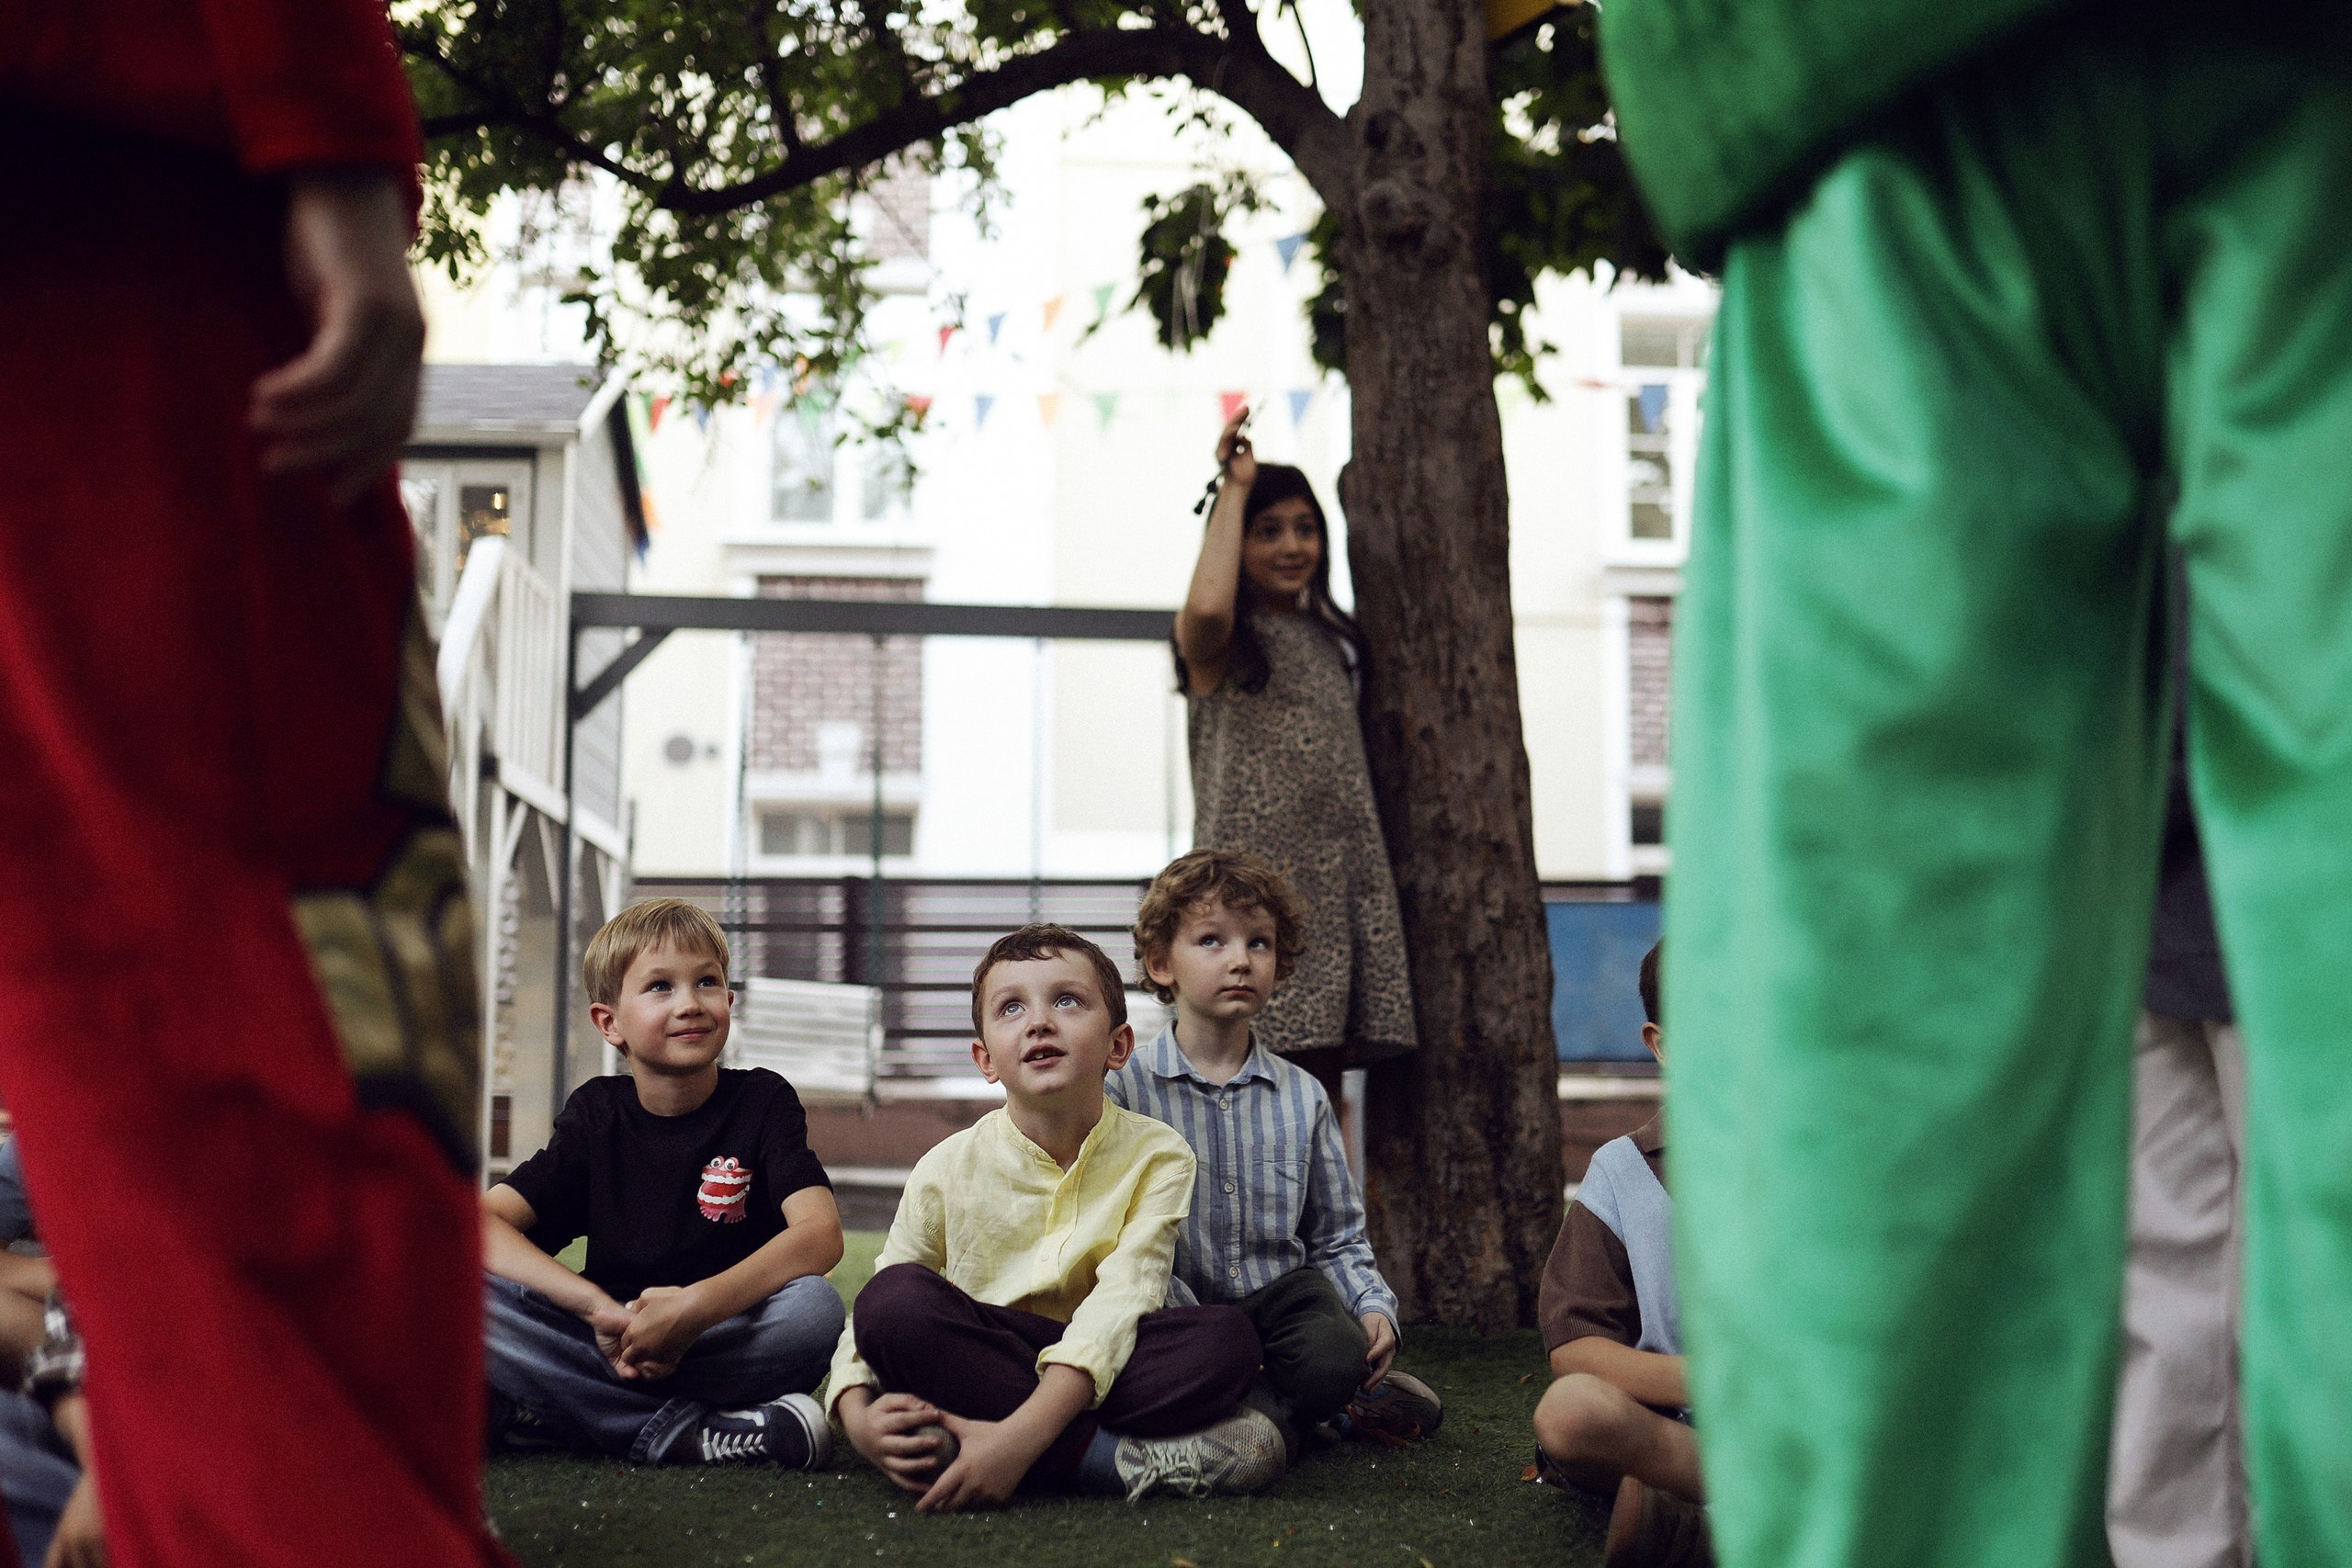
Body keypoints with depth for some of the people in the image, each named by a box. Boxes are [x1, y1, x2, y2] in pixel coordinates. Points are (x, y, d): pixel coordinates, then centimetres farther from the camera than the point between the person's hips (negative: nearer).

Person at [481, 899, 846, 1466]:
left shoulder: (763, 1101, 2)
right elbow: (481, 1223, -7)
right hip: (610, 1346, 2)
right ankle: (682, 1433, -29)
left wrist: (695, 1306, -32)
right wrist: (599, 1309, -24)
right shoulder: (596, 1114, 6)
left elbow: (820, 1233, -16)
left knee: (816, 1306, -33)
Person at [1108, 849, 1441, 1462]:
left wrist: (1374, 1308, -4)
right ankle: (1300, 1410, -8)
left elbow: (1338, 1239, 15)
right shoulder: (1125, 1088, -1)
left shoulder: (1302, 1097, 11)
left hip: (1283, 1294, 2)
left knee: (1337, 1354, -32)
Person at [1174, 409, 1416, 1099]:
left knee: (1321, 1087, 5)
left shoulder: (1326, 639, 20)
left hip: (1336, 885, 6)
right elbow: (1206, 607, -27)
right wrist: (1235, 486, -14)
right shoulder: (1221, 644, -1)